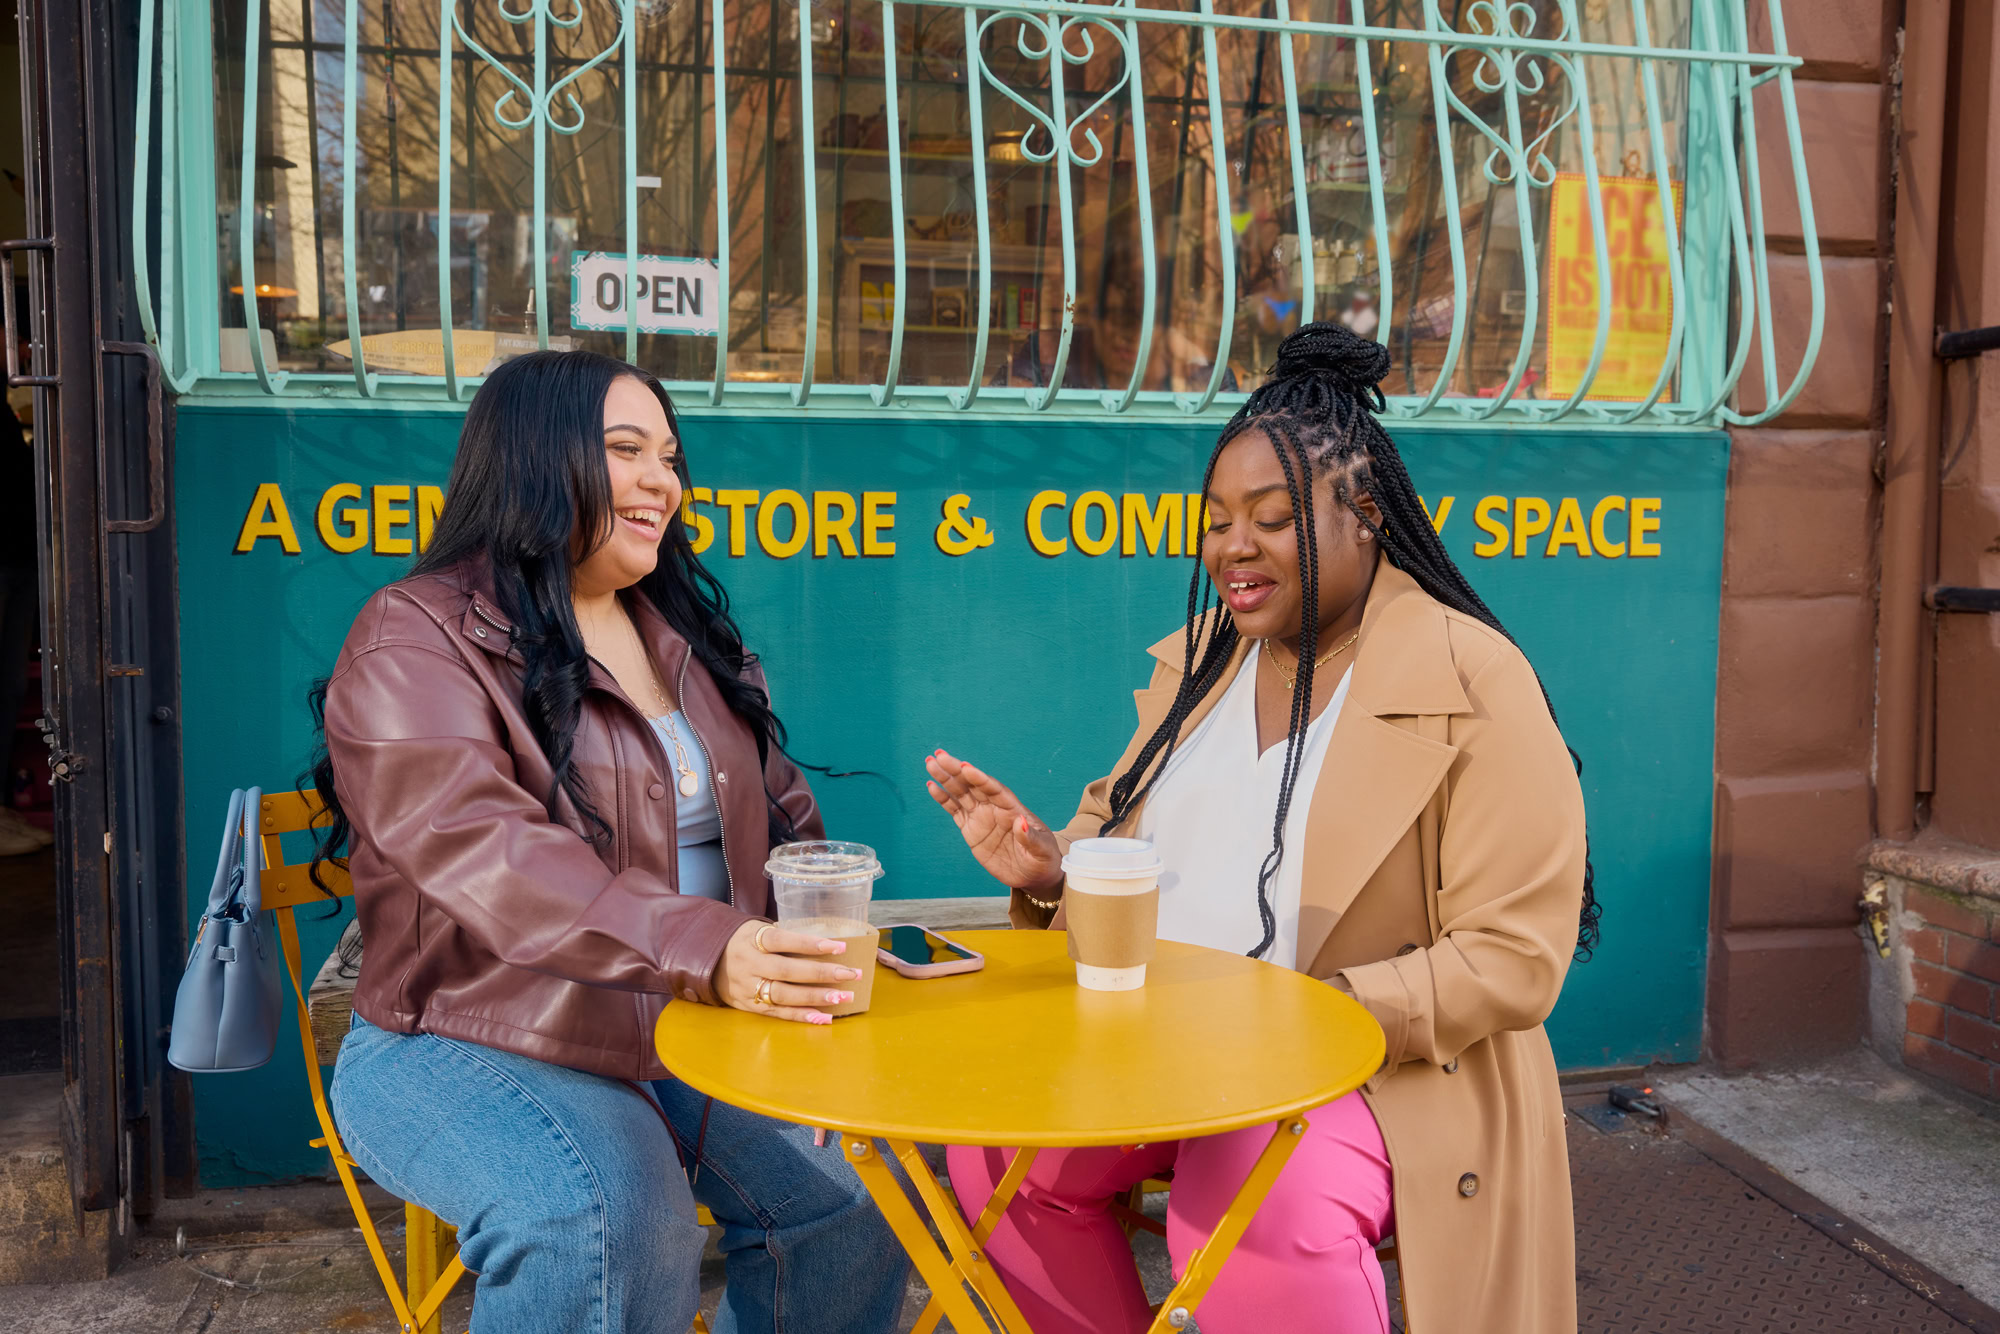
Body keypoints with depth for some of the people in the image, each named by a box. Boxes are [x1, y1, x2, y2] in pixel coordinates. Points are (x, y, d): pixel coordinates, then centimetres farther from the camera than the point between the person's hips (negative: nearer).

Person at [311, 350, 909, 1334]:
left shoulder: (688, 636, 14)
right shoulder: (414, 645, -10)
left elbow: (781, 819, 19)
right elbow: (488, 856, -26)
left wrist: (820, 944, -2)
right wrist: (706, 949, -40)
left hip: (698, 1029, 6)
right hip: (471, 1048, -5)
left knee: (854, 1183, -15)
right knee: (606, 1218, -32)